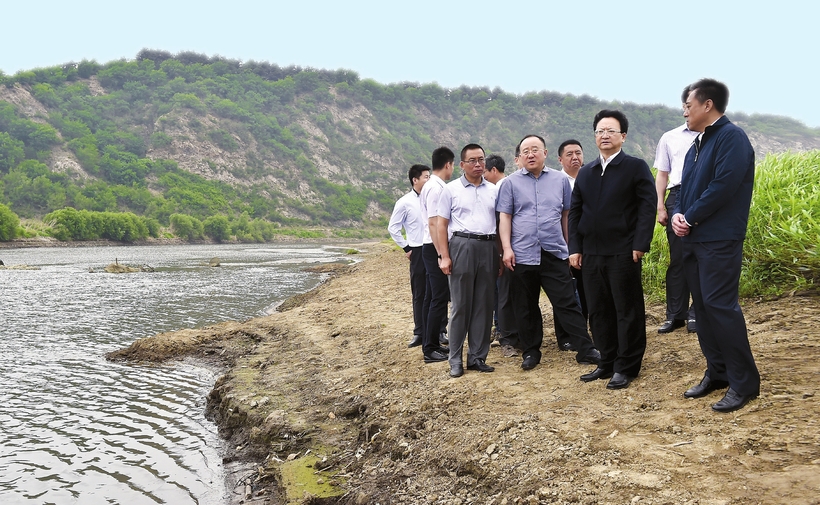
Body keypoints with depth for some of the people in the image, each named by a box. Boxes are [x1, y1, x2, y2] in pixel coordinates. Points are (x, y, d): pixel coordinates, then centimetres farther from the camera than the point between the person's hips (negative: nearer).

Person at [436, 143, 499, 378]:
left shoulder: (493, 190, 12)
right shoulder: (451, 189, 3)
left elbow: (499, 223, 13)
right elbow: (442, 224, 2)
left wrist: (501, 254, 5)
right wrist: (444, 256, -6)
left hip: (488, 247, 3)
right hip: (462, 246, -3)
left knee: (484, 305, 6)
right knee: (461, 305, 1)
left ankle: (478, 356, 15)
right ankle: (455, 359, 8)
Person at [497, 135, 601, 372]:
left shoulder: (560, 180, 9)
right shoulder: (511, 183, 5)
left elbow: (567, 215, 13)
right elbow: (505, 218, 2)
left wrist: (570, 245, 12)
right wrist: (506, 248, -6)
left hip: (554, 253, 0)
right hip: (522, 254, 0)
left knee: (567, 304, -1)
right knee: (526, 308, 8)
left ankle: (586, 349, 4)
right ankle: (530, 352, 20)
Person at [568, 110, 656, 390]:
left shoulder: (636, 167, 0)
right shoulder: (585, 172, 15)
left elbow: (647, 206, -7)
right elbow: (575, 212, 14)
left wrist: (640, 244, -15)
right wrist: (575, 248, 6)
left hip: (622, 253, -5)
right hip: (591, 254, 5)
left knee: (627, 311, 2)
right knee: (598, 311, 10)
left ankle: (626, 367, 11)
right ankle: (607, 363, 21)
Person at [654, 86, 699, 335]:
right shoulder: (669, 138, 16)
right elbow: (662, 174, 15)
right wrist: (660, 207, 5)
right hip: (677, 197, 2)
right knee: (677, 258, 4)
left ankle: (696, 313, 9)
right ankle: (675, 314, 10)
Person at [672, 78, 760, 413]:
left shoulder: (731, 137, -10)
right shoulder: (697, 144, 18)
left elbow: (724, 186, -20)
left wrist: (691, 218, -12)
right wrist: (677, 215, -4)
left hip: (719, 240, -9)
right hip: (693, 238, 9)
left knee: (720, 305, -10)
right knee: (703, 305, 11)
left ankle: (744, 382, -1)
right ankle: (717, 372, 21)